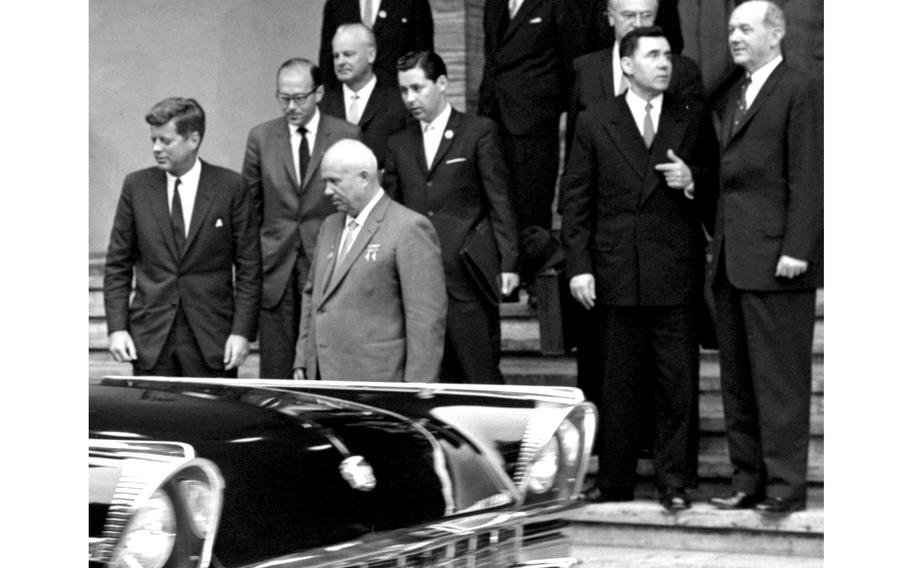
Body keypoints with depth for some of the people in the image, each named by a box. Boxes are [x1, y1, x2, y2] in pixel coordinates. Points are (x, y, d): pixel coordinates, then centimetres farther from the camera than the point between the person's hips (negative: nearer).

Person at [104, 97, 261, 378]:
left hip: (212, 339, -1)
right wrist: (116, 327, -2)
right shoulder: (136, 186, 5)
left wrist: (242, 332, -7)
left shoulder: (229, 187, -1)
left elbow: (248, 267, 1)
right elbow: (117, 266, 8)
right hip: (150, 341, 2)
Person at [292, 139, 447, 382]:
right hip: (325, 379, 7)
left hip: (376, 381, -6)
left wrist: (417, 388, -16)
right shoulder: (330, 226, 18)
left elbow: (427, 316, -12)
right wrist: (302, 361, 17)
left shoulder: (409, 228, -8)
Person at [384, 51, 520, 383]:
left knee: (480, 375, -3)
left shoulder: (479, 132, 3)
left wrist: (508, 264, -5)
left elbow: (500, 201, 1)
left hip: (467, 277, -3)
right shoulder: (399, 144, 16)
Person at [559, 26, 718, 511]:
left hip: (676, 271, 0)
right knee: (618, 382, 6)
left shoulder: (694, 119, 9)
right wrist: (579, 265, -3)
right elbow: (574, 199, 4)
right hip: (616, 273, 0)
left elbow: (717, 187, 12)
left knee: (677, 380, 1)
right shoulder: (595, 122, 6)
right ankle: (614, 480, 14)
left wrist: (692, 181, -10)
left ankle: (674, 481, 10)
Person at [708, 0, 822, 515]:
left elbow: (807, 178, -12)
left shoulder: (797, 90, -6)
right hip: (733, 260, 9)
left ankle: (785, 486, 1)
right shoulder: (737, 95, 20)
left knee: (779, 379, -4)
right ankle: (748, 480, 17)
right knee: (737, 379, 10)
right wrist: (719, 243, 12)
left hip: (774, 260, -8)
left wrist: (795, 250, -17)